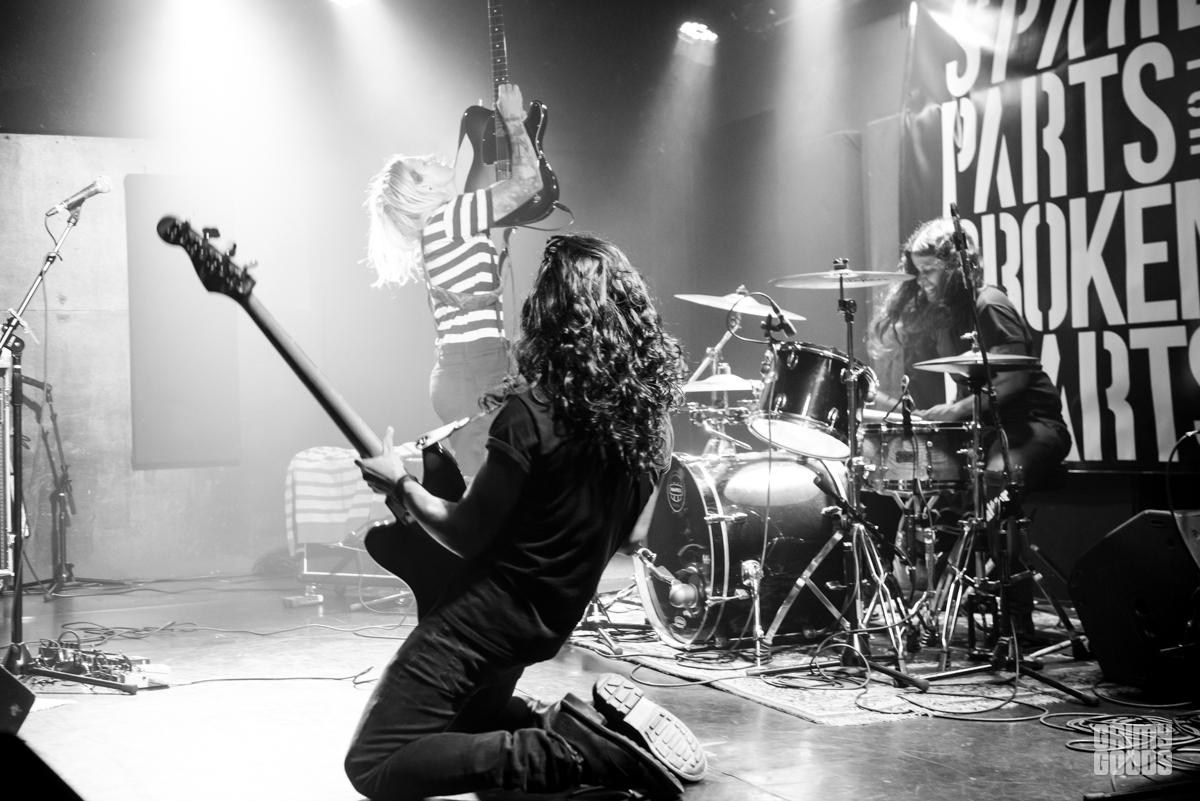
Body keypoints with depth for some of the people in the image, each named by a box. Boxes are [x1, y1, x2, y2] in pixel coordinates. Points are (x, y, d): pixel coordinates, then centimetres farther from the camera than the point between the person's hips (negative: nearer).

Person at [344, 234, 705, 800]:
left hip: (492, 613, -8)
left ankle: (581, 752, -15)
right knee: (462, 717, 31)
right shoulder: (647, 412, 0)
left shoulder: (532, 413, -23)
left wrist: (401, 485, -1)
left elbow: (467, 536, -16)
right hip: (554, 619, 8)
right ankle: (599, 730, 6)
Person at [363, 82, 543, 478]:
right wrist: (513, 119, -1)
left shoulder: (440, 224, 15)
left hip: (463, 373, 10)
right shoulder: (445, 220, -12)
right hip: (474, 375, -10)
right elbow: (528, 180, -12)